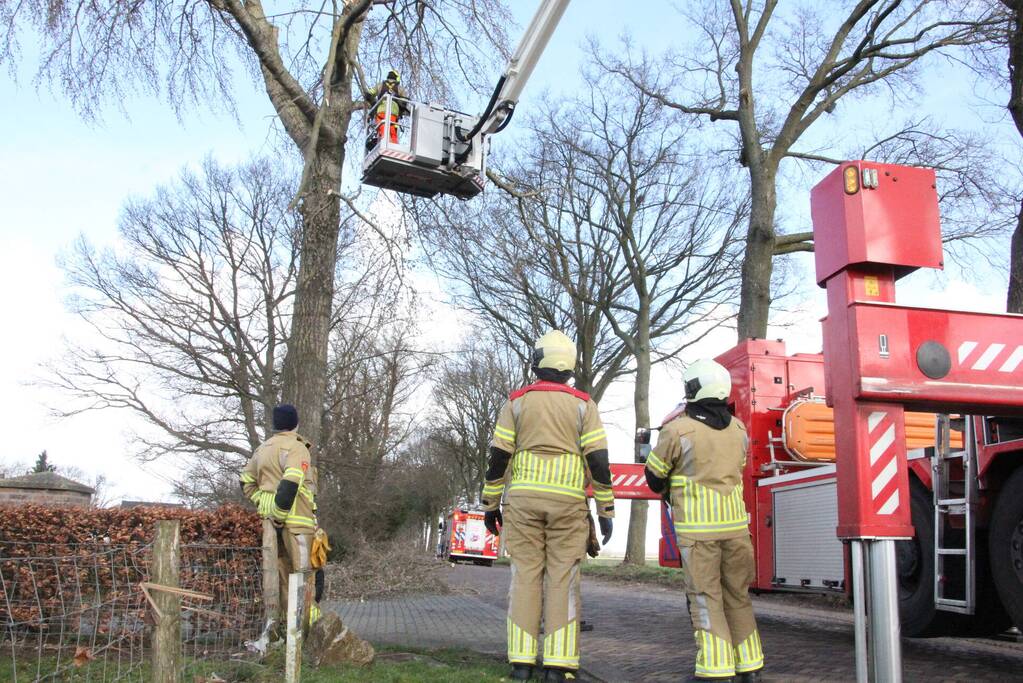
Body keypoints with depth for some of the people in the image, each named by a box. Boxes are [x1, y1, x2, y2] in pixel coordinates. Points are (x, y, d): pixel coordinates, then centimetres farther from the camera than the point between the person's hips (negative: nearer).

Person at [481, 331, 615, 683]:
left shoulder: (517, 401, 3)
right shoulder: (583, 404, 2)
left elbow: (498, 456, 0)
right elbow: (598, 459, -4)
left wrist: (490, 503, 8)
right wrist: (606, 510, 0)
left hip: (524, 499, 1)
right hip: (567, 502, -1)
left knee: (526, 577, 4)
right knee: (563, 580, 1)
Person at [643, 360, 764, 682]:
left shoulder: (678, 430, -11)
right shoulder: (738, 429, 5)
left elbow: (655, 475, 1)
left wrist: (666, 491, 23)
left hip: (697, 526, -5)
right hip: (735, 523, 5)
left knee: (705, 597, 1)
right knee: (737, 594, 14)